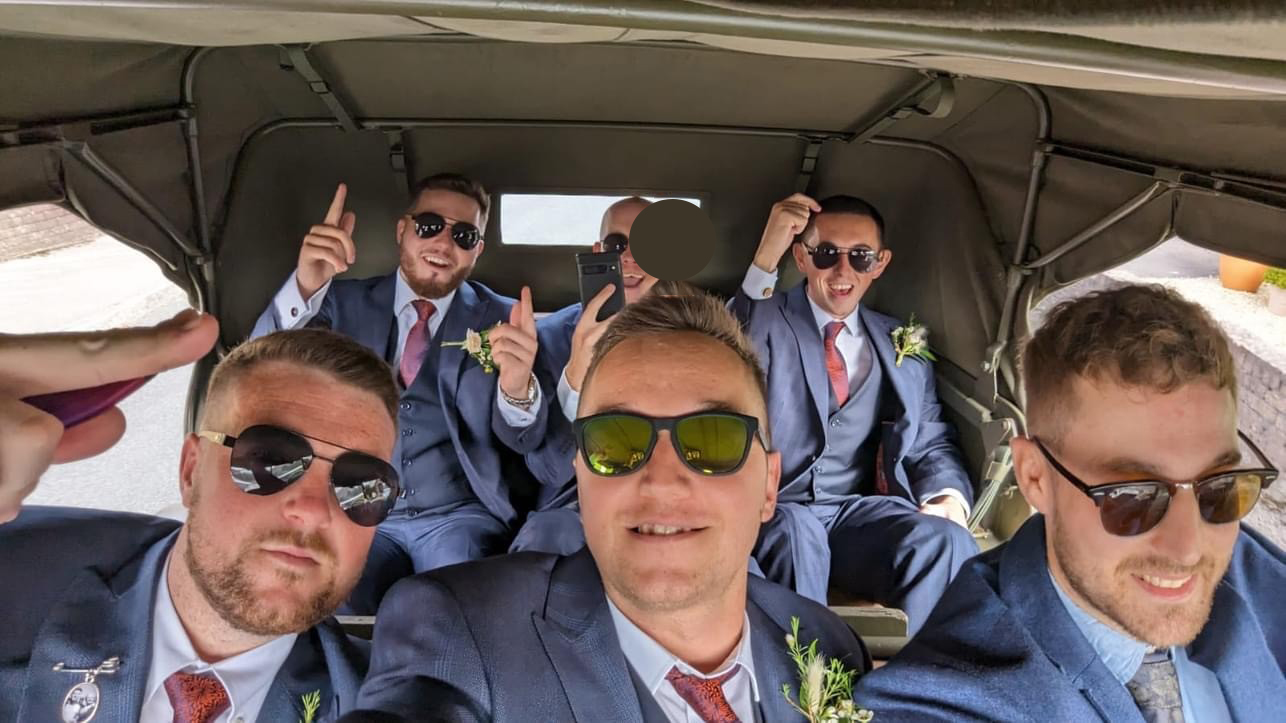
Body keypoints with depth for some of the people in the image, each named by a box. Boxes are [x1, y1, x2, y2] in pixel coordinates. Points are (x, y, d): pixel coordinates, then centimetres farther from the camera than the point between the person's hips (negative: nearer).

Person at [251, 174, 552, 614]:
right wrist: (306, 286, -24)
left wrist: (517, 389, -29)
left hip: (459, 516, -1)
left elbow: (524, 440, -4)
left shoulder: (501, 320, 3)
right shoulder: (347, 302, 8)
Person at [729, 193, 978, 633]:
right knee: (793, 533, -37)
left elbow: (930, 444, 19)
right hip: (772, 513, -3)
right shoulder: (763, 319, 8)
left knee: (947, 541, -27)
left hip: (861, 514, 4)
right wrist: (765, 260, -20)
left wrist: (949, 497, -3)